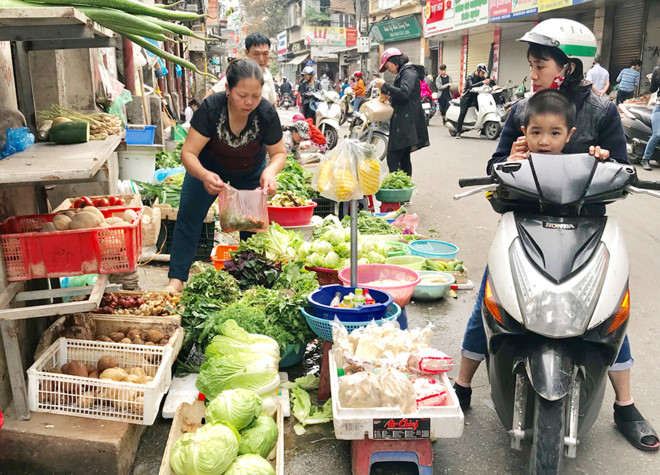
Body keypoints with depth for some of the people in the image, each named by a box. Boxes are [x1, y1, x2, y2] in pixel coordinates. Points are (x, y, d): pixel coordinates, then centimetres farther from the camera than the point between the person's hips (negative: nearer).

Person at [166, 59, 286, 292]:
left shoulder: (267, 113, -29)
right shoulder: (210, 108, -34)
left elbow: (279, 152, -15)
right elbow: (188, 153, -32)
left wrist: (270, 171, -38)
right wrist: (205, 176, -53)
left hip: (250, 172, 1)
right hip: (209, 167, -1)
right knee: (188, 218, -11)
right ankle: (177, 280, -8)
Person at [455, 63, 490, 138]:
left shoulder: (482, 78, 7)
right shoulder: (470, 77, -13)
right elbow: (471, 86, -32)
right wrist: (482, 82, -40)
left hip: (475, 98, 5)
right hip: (466, 99, -5)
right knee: (463, 113, -21)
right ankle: (458, 132, -16)